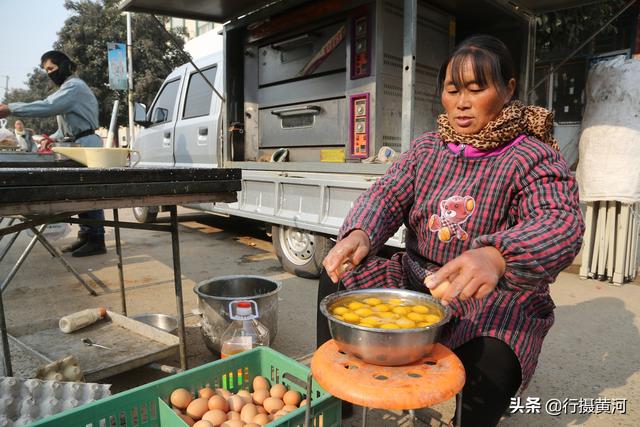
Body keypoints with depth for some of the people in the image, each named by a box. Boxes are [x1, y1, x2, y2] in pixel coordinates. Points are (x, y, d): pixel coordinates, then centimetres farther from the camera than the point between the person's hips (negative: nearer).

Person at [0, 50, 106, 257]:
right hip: (79, 144, 10)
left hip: (86, 145, -10)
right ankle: (85, 236, 14)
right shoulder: (69, 87, 23)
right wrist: (54, 137, 11)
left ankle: (96, 240, -6)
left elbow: (48, 106, -26)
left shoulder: (74, 86, -11)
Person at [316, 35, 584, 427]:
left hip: (496, 296, -4)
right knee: (337, 281, -5)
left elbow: (562, 223, -26)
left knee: (489, 366, -32)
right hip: (416, 277, 5)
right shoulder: (426, 148, 6)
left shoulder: (534, 157, -9)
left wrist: (495, 256, -49)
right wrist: (359, 232, -32)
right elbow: (387, 194, -7)